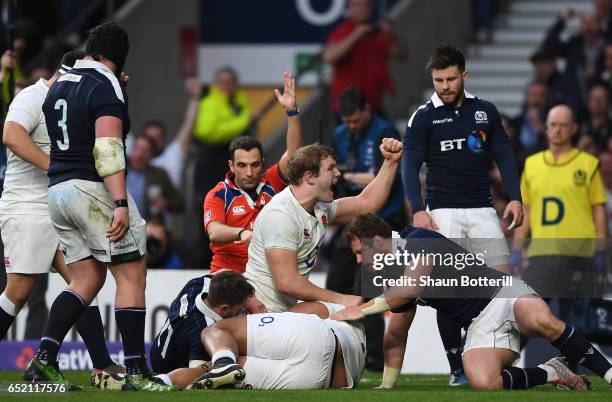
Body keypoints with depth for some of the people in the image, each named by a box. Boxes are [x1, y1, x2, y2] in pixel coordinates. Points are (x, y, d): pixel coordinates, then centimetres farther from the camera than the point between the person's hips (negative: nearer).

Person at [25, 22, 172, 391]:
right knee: (132, 275, -2)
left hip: (59, 191, 8)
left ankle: (46, 355, -4)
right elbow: (107, 148, -21)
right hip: (95, 190, -8)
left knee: (86, 280, 11)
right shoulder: (107, 87, -10)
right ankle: (136, 371, -6)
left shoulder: (58, 86, 15)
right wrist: (120, 204, -26)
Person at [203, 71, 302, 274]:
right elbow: (214, 232, -17)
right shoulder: (218, 195, -2)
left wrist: (292, 111, -13)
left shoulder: (270, 184, 5)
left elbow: (293, 153, -2)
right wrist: (242, 233, -38)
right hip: (229, 273, -2)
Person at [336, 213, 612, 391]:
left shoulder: (418, 240, -8)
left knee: (543, 322, -41)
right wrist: (386, 386, 21)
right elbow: (396, 337, 27)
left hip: (502, 292, -6)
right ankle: (552, 373, -8)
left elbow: (412, 286, -24)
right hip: (480, 324, 6)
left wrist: (365, 309, -17)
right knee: (482, 381, -28)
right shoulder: (395, 283, 16)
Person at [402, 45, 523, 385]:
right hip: (443, 212, -2)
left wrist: (515, 198, -4)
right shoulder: (424, 118, 2)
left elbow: (503, 156, 10)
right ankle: (457, 367, -1)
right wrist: (418, 210, -16)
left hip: (482, 210, 2)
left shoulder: (486, 112, 9)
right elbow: (410, 166, -3)